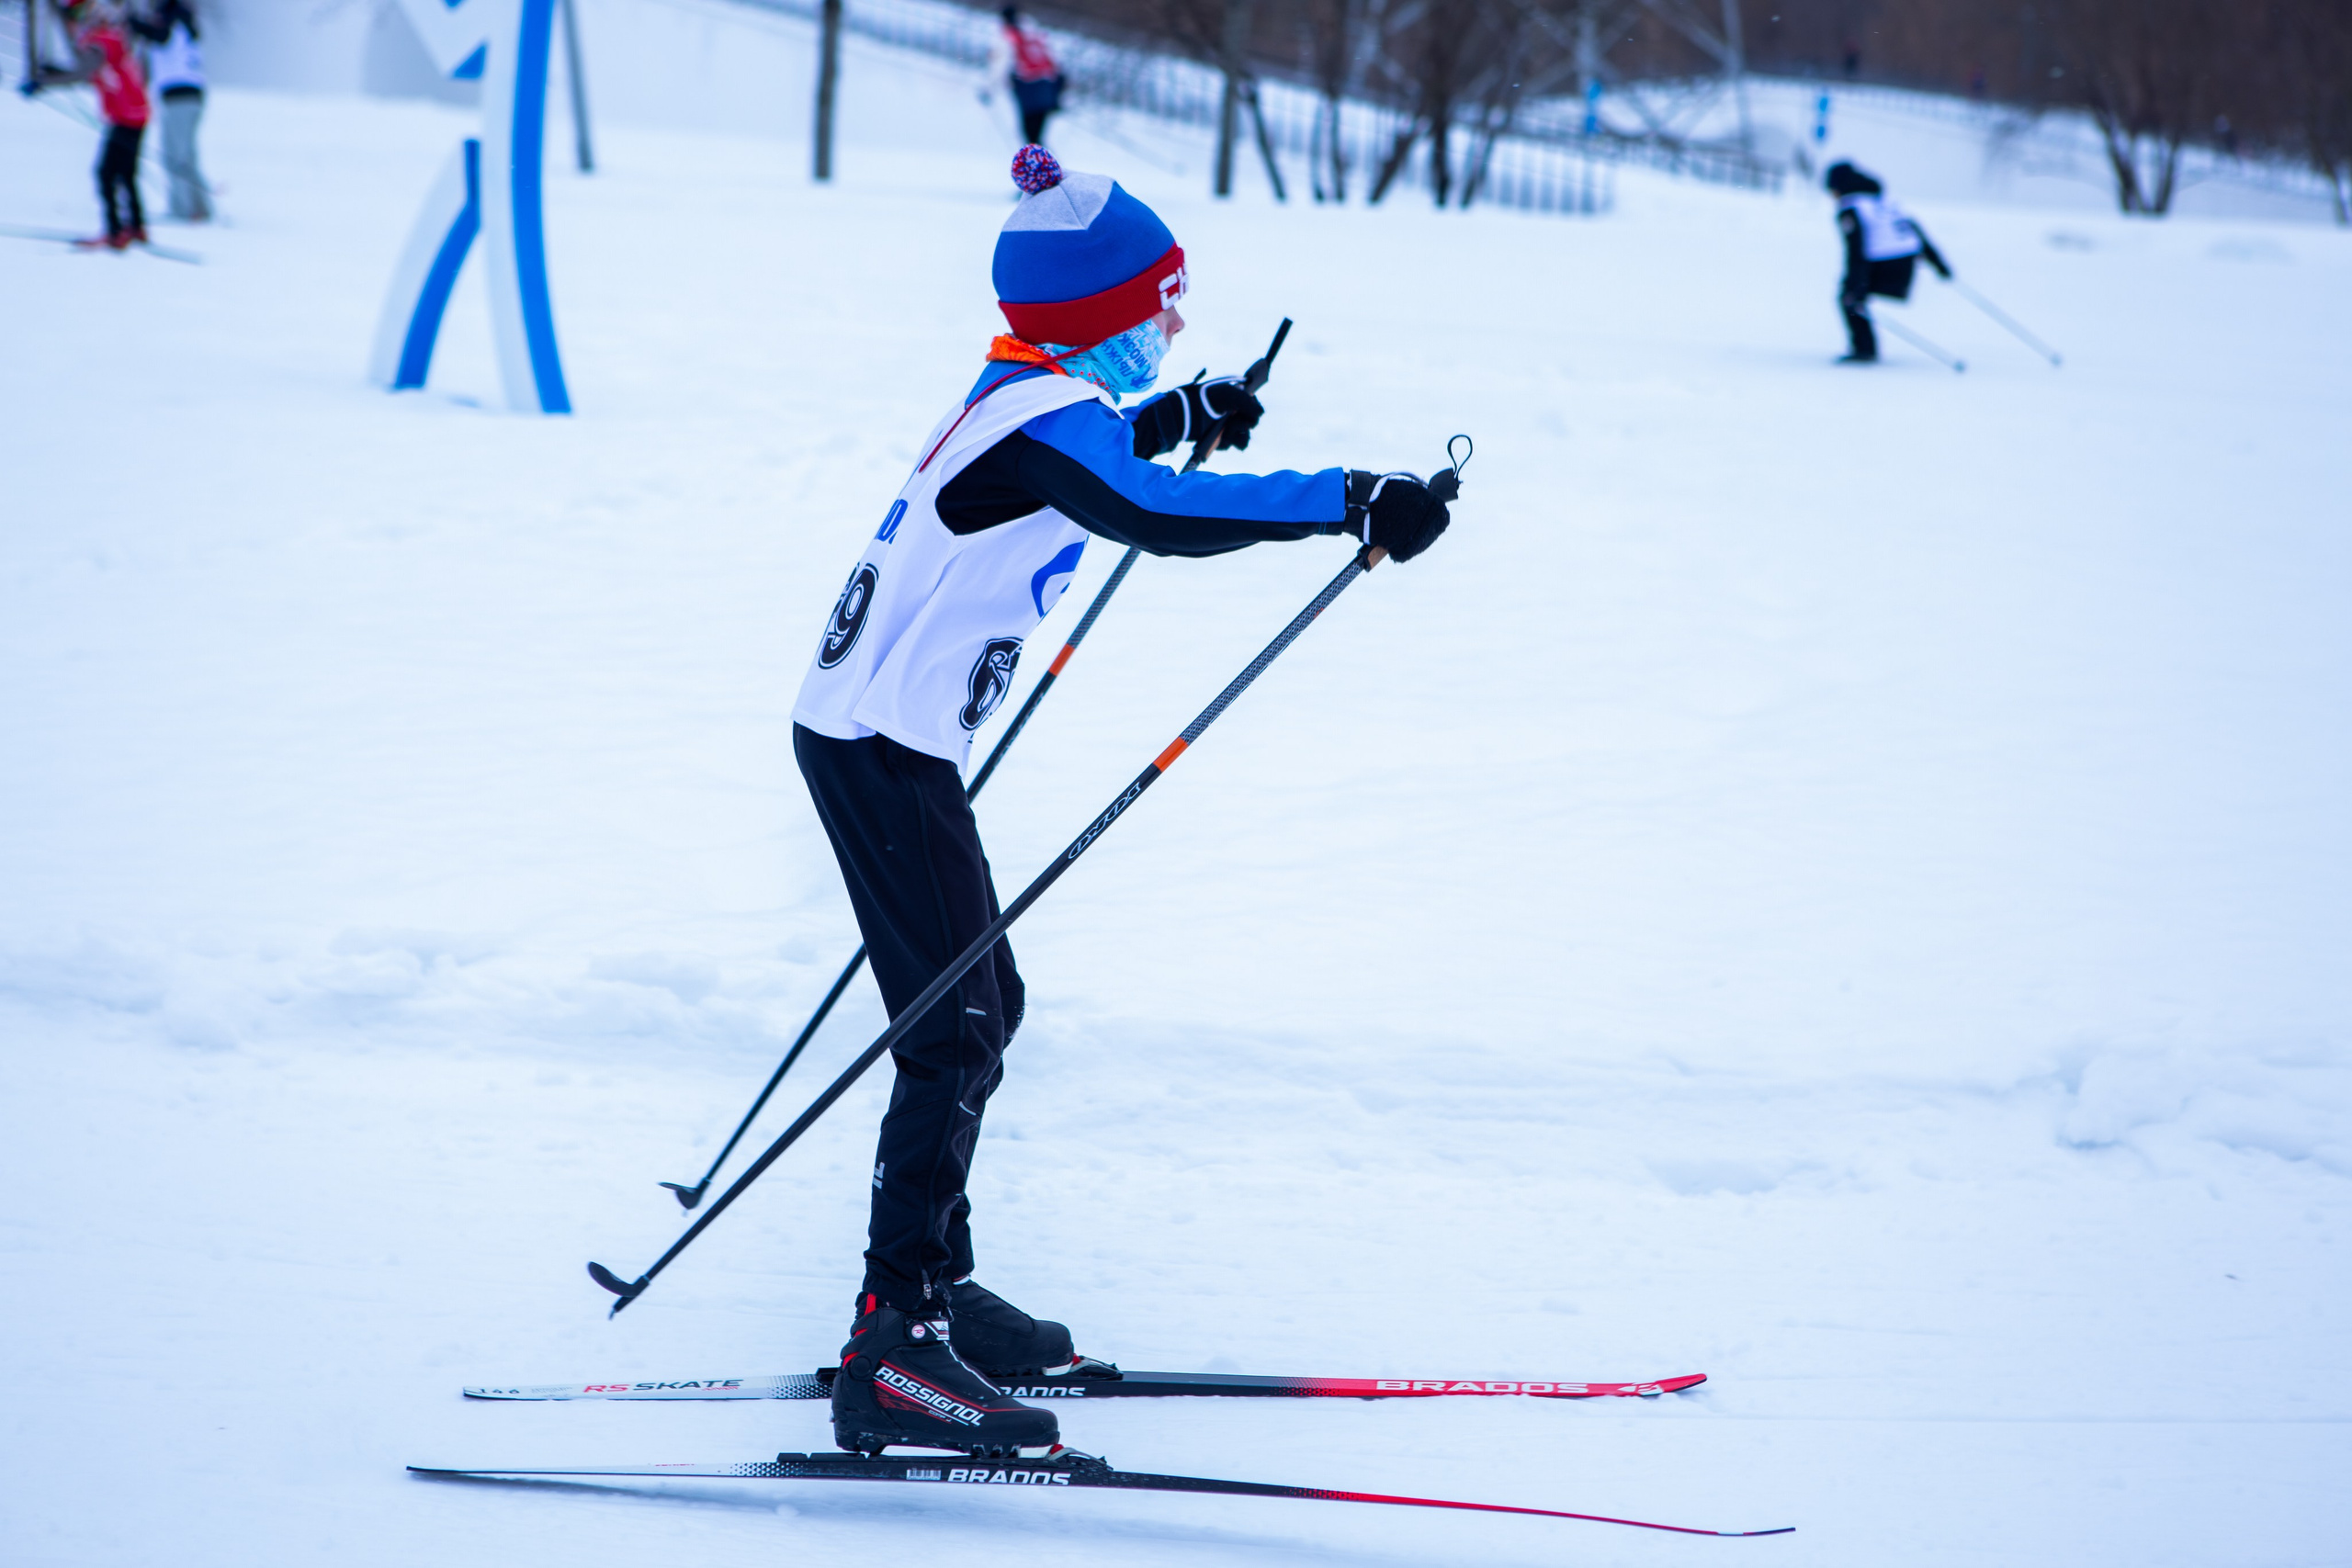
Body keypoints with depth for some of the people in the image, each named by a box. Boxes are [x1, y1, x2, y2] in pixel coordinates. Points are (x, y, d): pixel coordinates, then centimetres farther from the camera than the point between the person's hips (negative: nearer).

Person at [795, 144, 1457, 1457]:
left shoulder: (1021, 395, 11)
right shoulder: (1040, 417, -19)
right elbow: (1149, 513, -39)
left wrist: (1184, 413, 46)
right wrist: (1352, 504, -43)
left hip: (878, 734, 10)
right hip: (884, 750, -10)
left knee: (982, 1009, 18)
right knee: (958, 1031, -14)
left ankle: (935, 1285, 29)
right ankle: (895, 1352, -19)